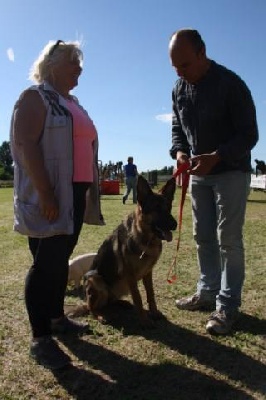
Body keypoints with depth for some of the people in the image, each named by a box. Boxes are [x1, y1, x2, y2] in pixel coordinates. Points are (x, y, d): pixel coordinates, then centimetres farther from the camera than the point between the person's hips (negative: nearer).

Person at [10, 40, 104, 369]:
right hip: (50, 194, -8)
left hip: (75, 192, 8)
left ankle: (56, 317, 27)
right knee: (46, 262, -6)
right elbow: (25, 145, -15)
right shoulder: (35, 97, -4)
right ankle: (40, 338, 3)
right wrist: (45, 193, -22)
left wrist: (88, 190, 19)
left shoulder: (72, 103, 21)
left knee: (61, 259, 14)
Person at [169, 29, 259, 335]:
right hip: (199, 174, 6)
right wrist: (179, 151, -9)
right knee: (203, 237, 11)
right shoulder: (179, 89, 3)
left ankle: (227, 305, 4)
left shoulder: (230, 84, -16)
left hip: (231, 172, -6)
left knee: (228, 239, -5)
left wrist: (216, 156, -29)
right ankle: (208, 292, 24)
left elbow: (249, 135, -15)